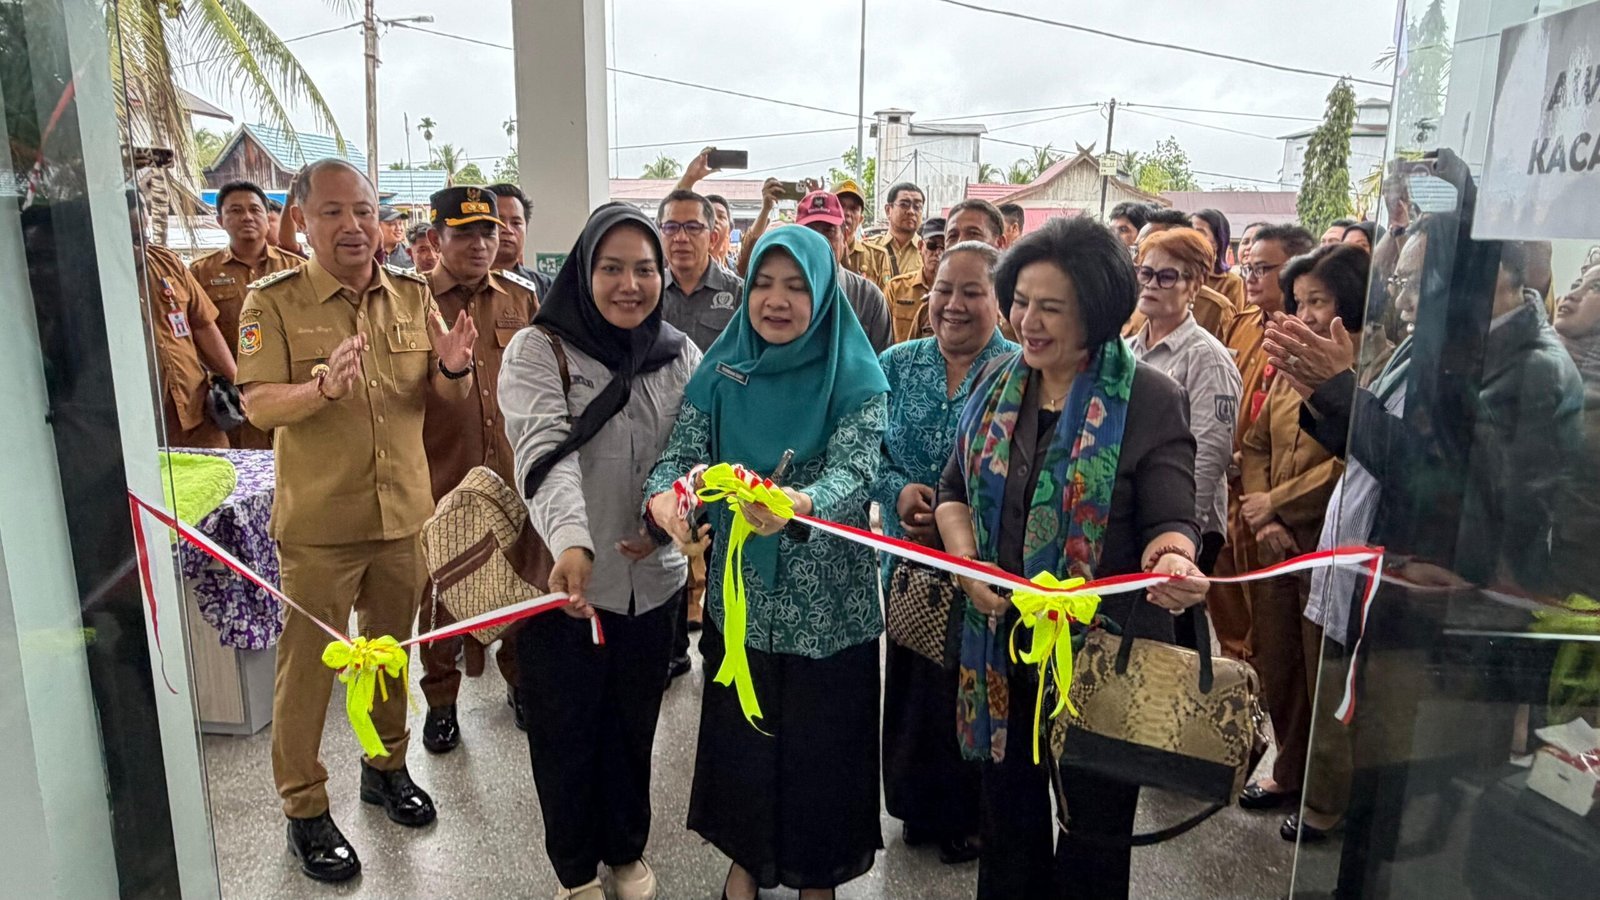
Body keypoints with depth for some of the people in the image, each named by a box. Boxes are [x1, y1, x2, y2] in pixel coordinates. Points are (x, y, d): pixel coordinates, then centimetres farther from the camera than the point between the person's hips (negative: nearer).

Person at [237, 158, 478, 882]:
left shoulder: (412, 295, 3)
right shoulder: (274, 301, -8)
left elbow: (453, 395, 3)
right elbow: (258, 405, -15)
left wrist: (453, 366, -20)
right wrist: (323, 387, -34)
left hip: (403, 511, 4)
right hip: (318, 521, -3)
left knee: (391, 647, 19)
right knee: (307, 661, 7)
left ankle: (387, 764, 39)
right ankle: (305, 808, 23)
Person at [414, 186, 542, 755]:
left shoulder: (522, 299, 7)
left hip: (515, 473, 3)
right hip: (442, 474, -3)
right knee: (440, 588, 11)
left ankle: (519, 677, 35)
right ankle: (440, 698, 29)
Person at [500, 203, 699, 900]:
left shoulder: (681, 356, 2)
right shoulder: (538, 351, -10)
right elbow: (546, 452, -25)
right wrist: (571, 540, -41)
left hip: (653, 578, 3)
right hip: (562, 579, -3)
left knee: (634, 726, 20)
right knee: (565, 735, 13)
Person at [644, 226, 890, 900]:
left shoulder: (856, 378, -11)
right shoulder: (720, 371, -2)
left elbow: (854, 472, -24)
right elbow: (684, 452, -7)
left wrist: (799, 504, -46)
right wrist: (663, 496, -31)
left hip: (828, 603, -2)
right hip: (739, 593, 3)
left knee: (820, 739, 13)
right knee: (740, 734, 17)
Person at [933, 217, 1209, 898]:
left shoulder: (1151, 400, -10)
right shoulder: (996, 383, 4)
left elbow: (1169, 521, -11)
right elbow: (954, 490, 10)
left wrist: (1171, 563, -33)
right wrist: (967, 562, -8)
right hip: (1002, 641, 4)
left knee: (1095, 828, 13)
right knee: (1008, 810, 20)